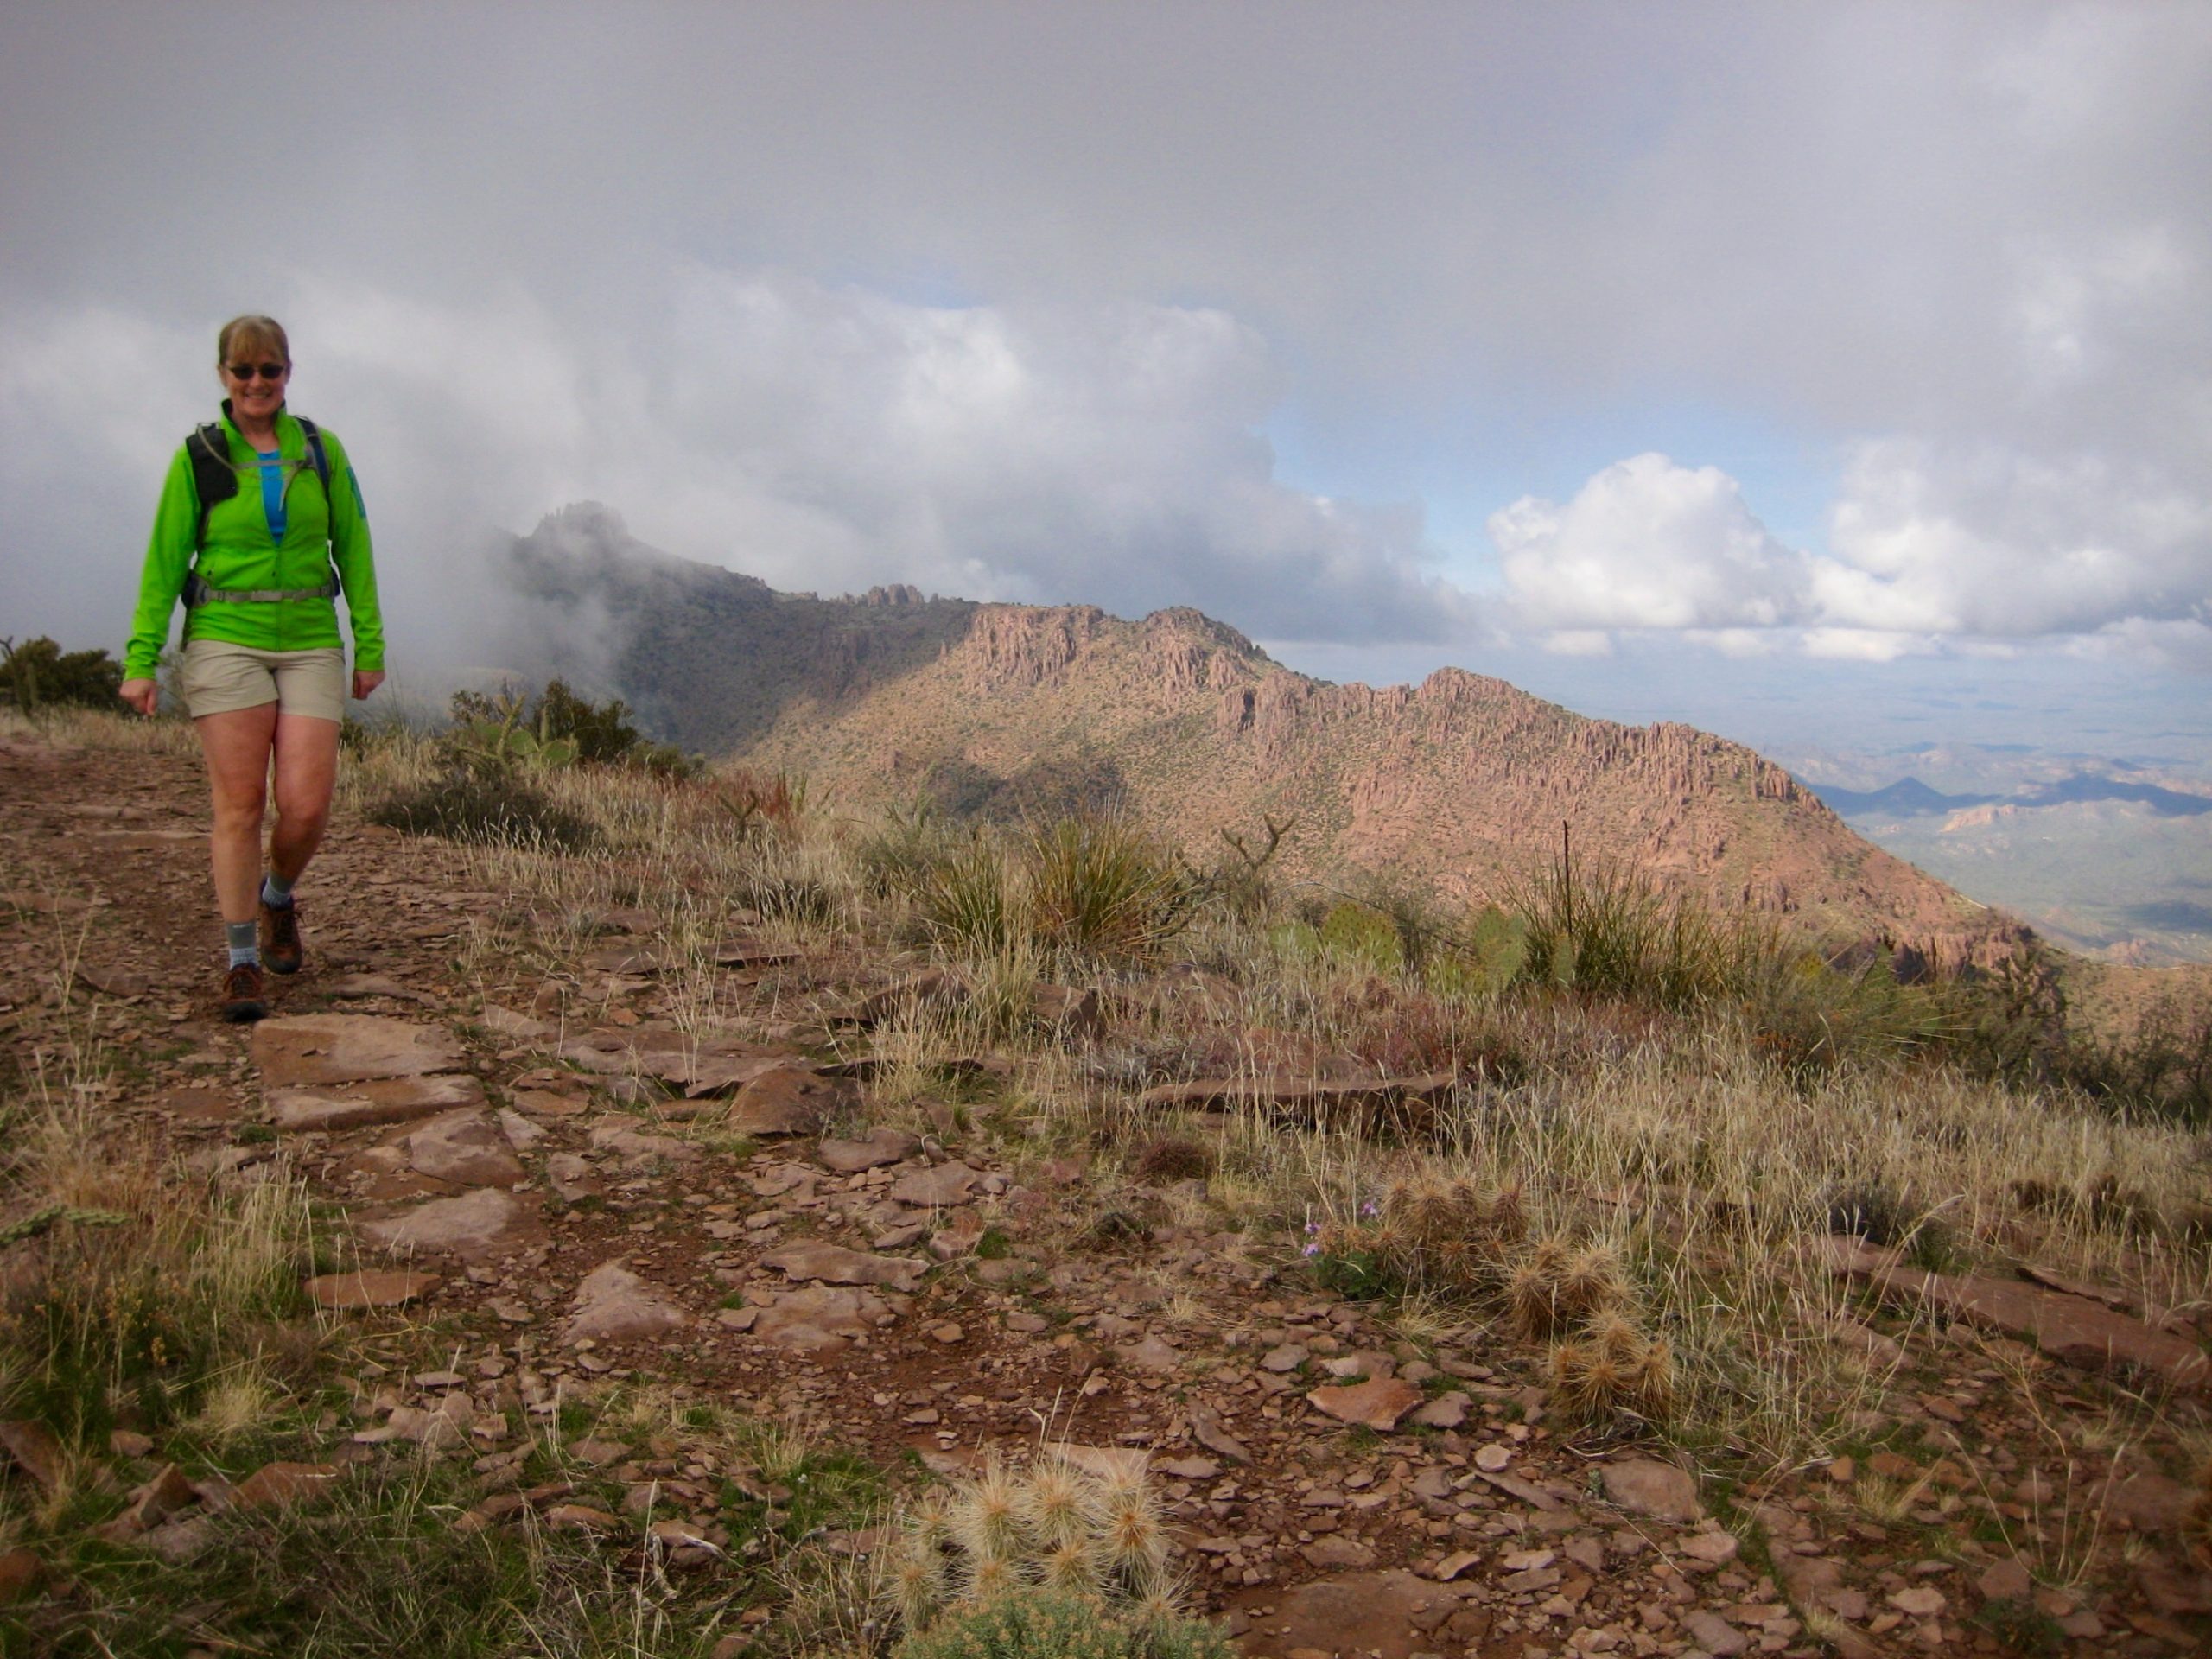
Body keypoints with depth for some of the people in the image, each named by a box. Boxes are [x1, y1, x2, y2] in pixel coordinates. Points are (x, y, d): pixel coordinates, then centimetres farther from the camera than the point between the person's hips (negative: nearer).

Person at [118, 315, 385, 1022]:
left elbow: (353, 550, 9)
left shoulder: (322, 451, 7)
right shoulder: (197, 457, 3)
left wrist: (370, 645, 5)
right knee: (239, 804, -4)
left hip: (310, 645, 1)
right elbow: (164, 559, 2)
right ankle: (242, 963, 5)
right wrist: (141, 658, -4)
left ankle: (277, 898, 27)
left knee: (307, 806, -6)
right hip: (225, 641, -1)